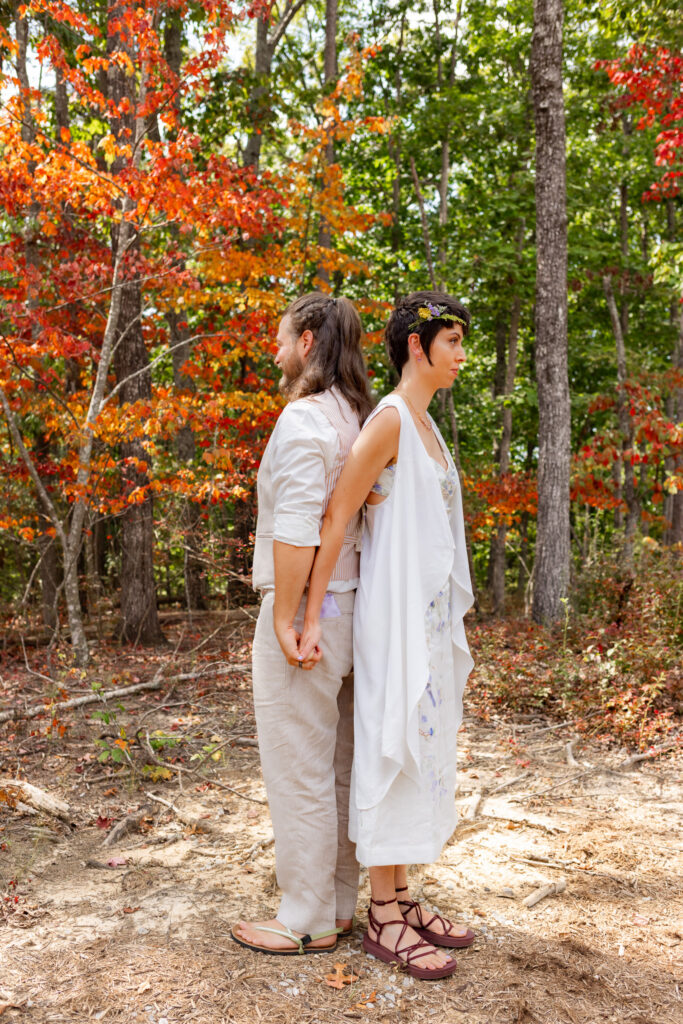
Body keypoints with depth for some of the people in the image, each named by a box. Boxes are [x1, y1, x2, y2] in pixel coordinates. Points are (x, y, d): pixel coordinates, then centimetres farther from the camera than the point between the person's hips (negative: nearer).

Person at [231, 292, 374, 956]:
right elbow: (362, 518, 12)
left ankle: (306, 921, 15)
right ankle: (338, 903, 28)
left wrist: (286, 618, -18)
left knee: (299, 768, 2)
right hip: (348, 604, 9)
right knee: (339, 765, 15)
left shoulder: (304, 417, -14)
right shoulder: (361, 419, 12)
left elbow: (298, 527, -23)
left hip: (305, 609, -9)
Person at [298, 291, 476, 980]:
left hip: (429, 613, 9)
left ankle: (401, 899, 26)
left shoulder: (424, 424, 14)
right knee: (393, 751, -2)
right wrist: (310, 617, -16)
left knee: (418, 752, 14)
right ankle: (384, 919, 11)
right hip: (394, 613, -9)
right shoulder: (389, 420, -13)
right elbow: (334, 519, -15)